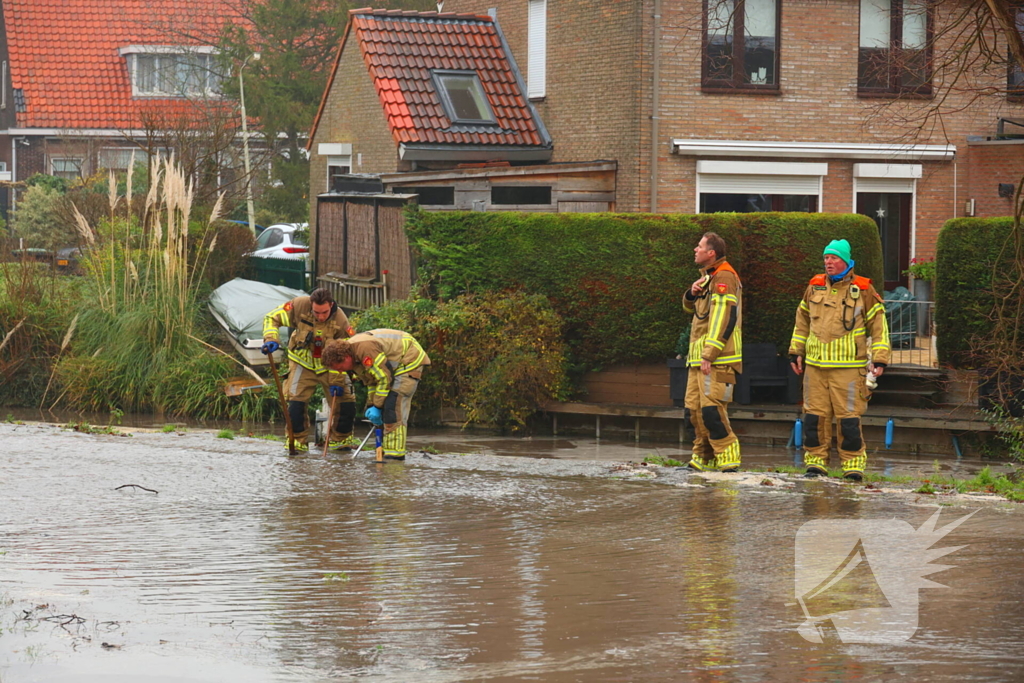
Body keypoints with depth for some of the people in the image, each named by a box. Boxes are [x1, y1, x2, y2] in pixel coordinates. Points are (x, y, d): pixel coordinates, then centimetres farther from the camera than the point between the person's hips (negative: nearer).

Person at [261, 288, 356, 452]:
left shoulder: (341, 320, -22)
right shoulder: (299, 306, -24)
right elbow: (272, 318, -13)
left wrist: (337, 381, -18)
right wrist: (271, 339, -31)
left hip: (329, 366, 1)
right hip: (303, 363, -1)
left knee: (346, 402, -3)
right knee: (295, 399, -14)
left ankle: (339, 439, 17)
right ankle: (298, 440, 2)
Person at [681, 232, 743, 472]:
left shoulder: (724, 277, -12)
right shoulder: (708, 276, 20)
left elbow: (724, 317, -19)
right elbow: (690, 308, 29)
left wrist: (710, 354, -22)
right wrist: (692, 294, 5)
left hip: (717, 359, -10)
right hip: (699, 358, 10)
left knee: (711, 408, -15)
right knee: (695, 408, 9)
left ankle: (728, 459, -12)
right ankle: (704, 458, 15)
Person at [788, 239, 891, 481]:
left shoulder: (863, 291, 0)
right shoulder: (814, 288, 11)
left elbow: (879, 327, 3)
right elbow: (802, 321, 24)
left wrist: (879, 360, -3)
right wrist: (796, 352, 21)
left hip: (849, 368, -4)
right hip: (815, 365, 4)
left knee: (849, 417, -6)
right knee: (814, 416, 3)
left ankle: (854, 465, 1)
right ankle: (815, 462, 12)